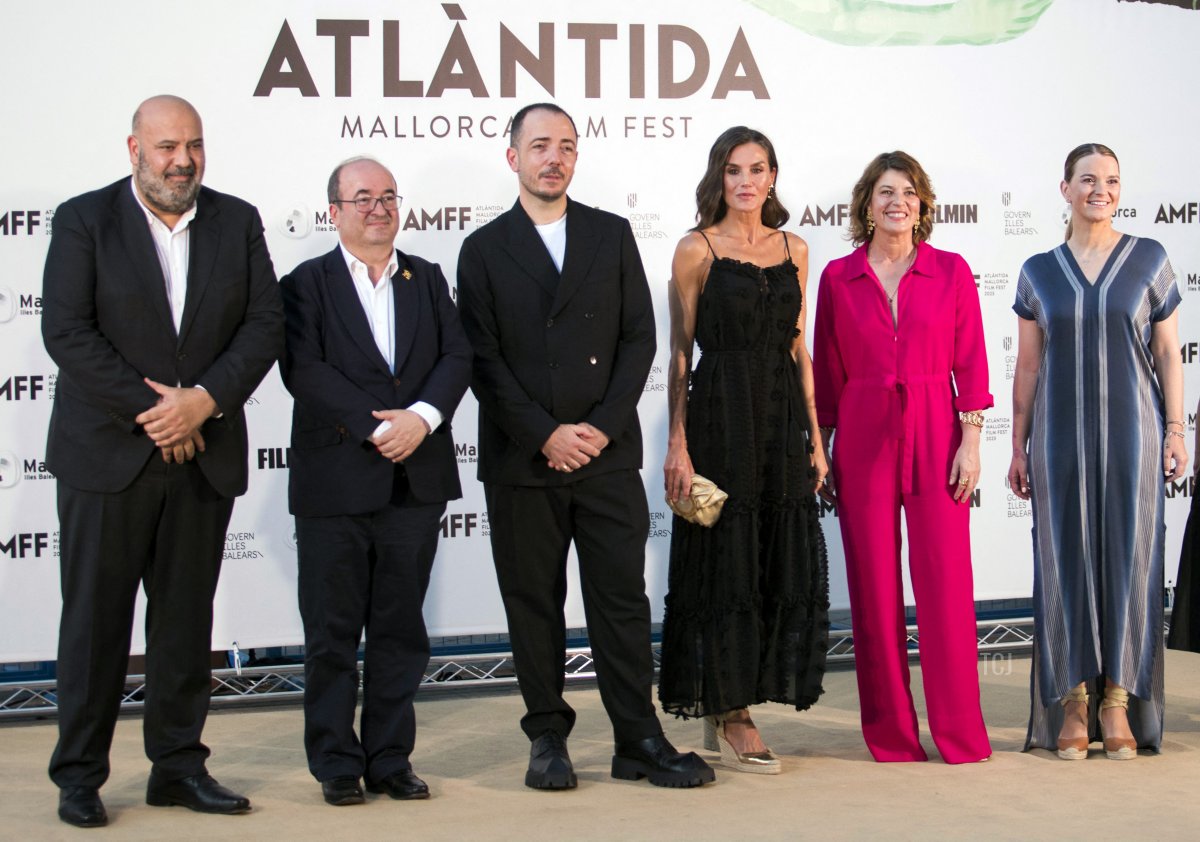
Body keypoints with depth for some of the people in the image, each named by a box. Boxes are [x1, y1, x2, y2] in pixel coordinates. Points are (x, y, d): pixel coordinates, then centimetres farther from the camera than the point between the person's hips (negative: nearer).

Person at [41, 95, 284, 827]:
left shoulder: (237, 222, 8)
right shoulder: (84, 220, -1)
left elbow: (266, 325, 1)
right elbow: (67, 333, -10)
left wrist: (204, 399, -13)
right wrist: (150, 410, -14)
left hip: (203, 456, 3)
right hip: (108, 455, -3)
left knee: (187, 621, 9)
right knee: (96, 620, 2)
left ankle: (179, 766, 20)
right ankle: (79, 775, 13)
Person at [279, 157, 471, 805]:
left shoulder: (427, 279, 14)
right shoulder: (306, 284, 2)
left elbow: (457, 356, 3)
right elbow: (304, 370, -11)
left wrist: (422, 417, -15)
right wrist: (378, 427, -18)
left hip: (416, 483, 3)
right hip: (334, 483, -3)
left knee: (401, 630, 8)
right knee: (332, 631, 3)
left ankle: (390, 759, 18)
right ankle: (337, 764, 14)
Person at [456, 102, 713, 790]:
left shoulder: (613, 235, 10)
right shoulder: (484, 250, 6)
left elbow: (640, 338, 5)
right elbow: (484, 359, -1)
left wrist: (603, 426, -7)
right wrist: (545, 435, -10)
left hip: (608, 452, 1)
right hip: (521, 462, 0)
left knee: (623, 598, 2)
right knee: (533, 602, 5)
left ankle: (639, 740, 9)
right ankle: (548, 737, 16)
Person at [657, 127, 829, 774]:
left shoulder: (794, 250, 12)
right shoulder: (697, 250, -2)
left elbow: (800, 349, 14)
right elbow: (680, 354, -4)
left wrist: (814, 436, 9)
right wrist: (677, 444, -11)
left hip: (783, 415, 5)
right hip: (720, 412, -5)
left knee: (783, 563, 6)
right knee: (725, 561, -1)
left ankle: (728, 710, 18)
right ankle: (729, 718, 8)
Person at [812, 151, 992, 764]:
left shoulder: (951, 272, 5)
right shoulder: (838, 277, 5)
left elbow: (970, 363, 3)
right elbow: (827, 370, 7)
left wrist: (971, 440, -4)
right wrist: (821, 450, 5)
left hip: (935, 436, -1)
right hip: (863, 440, 1)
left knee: (946, 582, -2)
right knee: (875, 588, 4)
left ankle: (961, 735, 8)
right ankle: (891, 734, 14)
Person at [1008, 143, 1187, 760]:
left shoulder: (1149, 261, 6)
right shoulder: (1038, 273, 8)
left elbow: (1168, 355, 6)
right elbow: (1028, 365, 10)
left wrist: (1175, 429, -2)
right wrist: (1018, 447, 6)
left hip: (1131, 431, -1)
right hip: (1060, 435, 1)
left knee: (1128, 556, -1)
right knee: (1066, 559, 0)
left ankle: (1117, 702, 6)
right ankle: (1073, 702, 7)